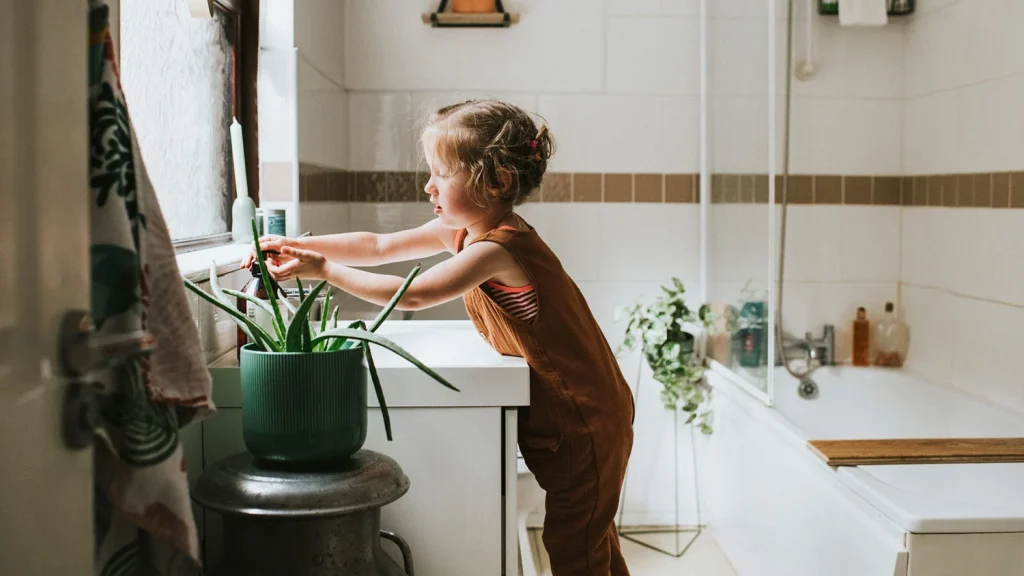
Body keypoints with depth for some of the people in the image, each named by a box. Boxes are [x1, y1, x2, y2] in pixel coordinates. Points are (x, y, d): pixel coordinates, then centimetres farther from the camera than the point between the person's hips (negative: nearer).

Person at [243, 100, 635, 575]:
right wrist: (296, 245, -3)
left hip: (583, 420, -9)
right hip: (559, 416, 9)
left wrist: (325, 270, -20)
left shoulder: (497, 248, -26)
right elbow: (378, 247, 5)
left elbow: (411, 295, -27)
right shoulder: (462, 230, 4)